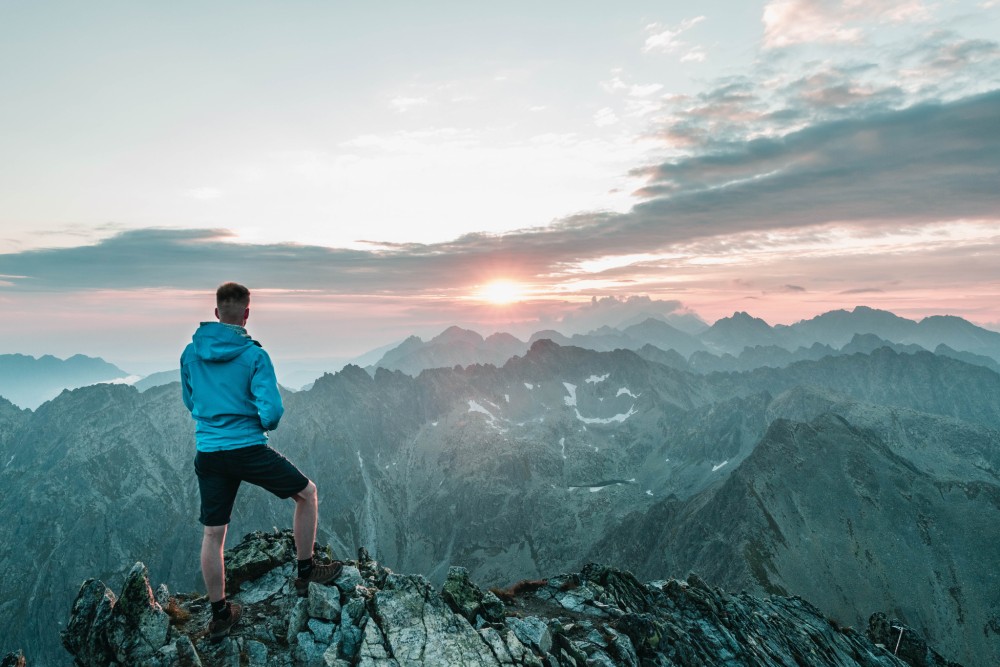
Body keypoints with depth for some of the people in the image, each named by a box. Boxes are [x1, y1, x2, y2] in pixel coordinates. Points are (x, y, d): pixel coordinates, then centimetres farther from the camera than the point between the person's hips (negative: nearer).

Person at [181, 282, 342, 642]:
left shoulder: (190, 352, 2)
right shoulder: (254, 355, -13)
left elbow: (189, 401, 16)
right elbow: (272, 412, -17)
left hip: (207, 454, 5)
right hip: (249, 450, -5)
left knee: (213, 534, 15)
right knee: (307, 493, 16)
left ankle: (219, 615, 28)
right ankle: (305, 572, 23)